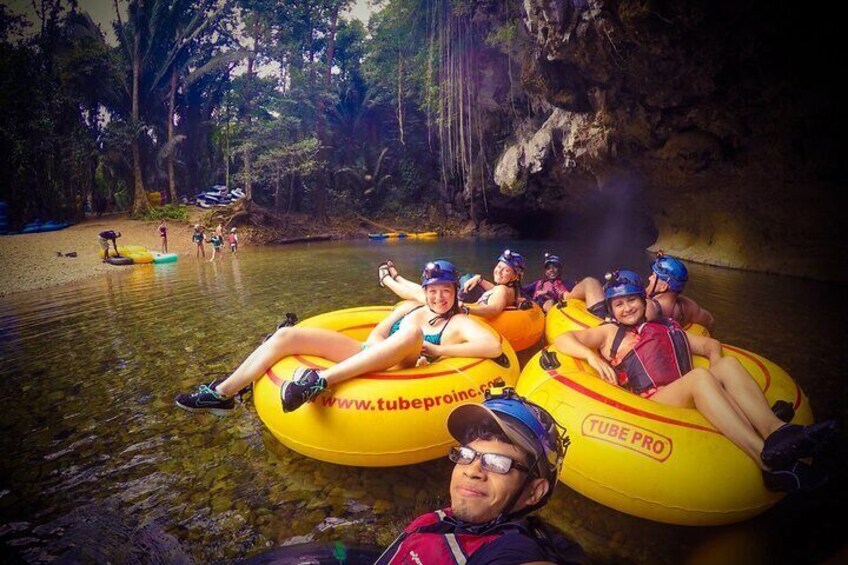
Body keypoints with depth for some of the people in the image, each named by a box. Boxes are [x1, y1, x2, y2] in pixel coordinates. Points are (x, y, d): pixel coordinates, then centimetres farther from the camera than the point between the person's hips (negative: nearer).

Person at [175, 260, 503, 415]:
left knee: (413, 333, -38)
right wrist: (387, 350, -11)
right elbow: (376, 335, 12)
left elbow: (494, 347, -13)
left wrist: (434, 350, -12)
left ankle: (321, 381, -46)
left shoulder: (460, 323, 5)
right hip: (364, 356, 5)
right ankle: (221, 394, 1)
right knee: (288, 335, -9)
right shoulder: (410, 306, 19)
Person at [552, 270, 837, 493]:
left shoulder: (666, 326, 32)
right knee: (699, 376, -32)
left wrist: (716, 361, 5)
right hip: (653, 400, -5)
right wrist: (593, 357, -13)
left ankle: (775, 431, -40)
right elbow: (562, 340, 5)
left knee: (728, 364, -20)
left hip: (692, 400, 5)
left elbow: (708, 343, 29)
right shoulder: (609, 333, 17)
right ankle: (767, 458, -45)